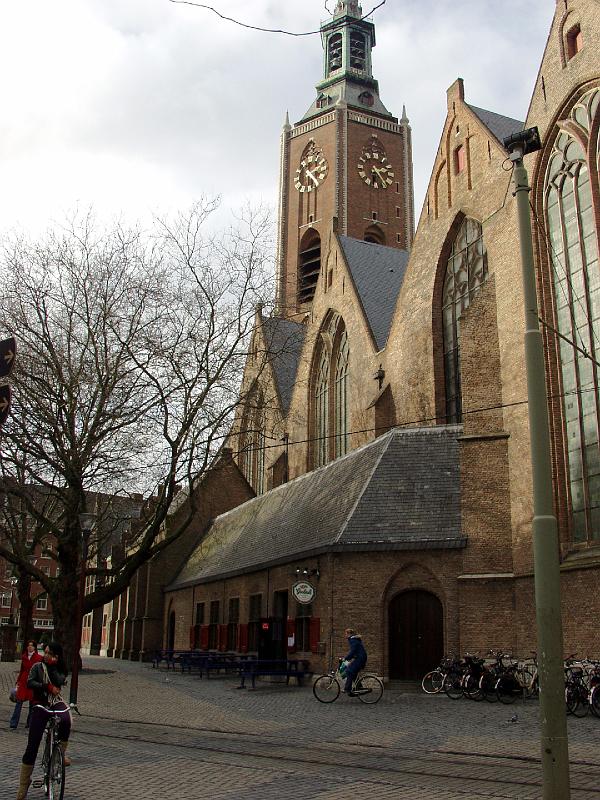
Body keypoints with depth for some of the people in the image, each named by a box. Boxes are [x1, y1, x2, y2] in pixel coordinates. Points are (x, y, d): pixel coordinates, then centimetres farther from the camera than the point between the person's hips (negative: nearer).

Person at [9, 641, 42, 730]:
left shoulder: (39, 658, -3)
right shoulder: (24, 657, 9)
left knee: (32, 703, 3)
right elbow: (21, 670, 16)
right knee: (19, 701, -5)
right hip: (23, 681, 3)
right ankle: (13, 723, -4)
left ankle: (29, 723, 15)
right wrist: (18, 681, 13)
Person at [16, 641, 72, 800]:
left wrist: (52, 666, -13)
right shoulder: (37, 666, 0)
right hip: (40, 705, -1)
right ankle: (23, 785, 9)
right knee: (32, 746, -5)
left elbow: (58, 682, -12)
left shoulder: (61, 669, 6)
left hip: (56, 703, 1)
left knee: (65, 720, -35)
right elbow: (30, 683, -16)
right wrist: (48, 687, -19)